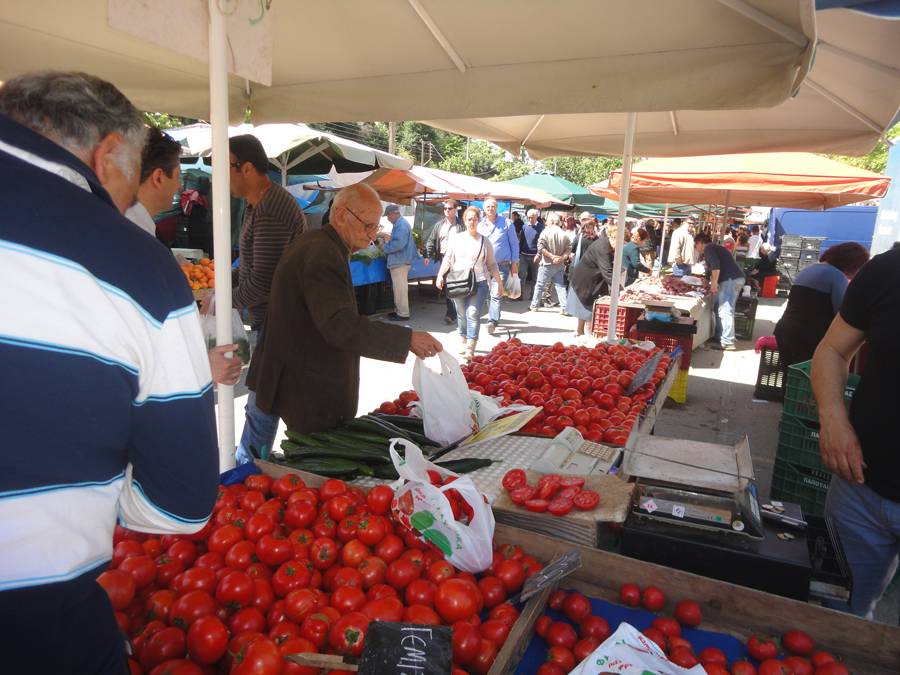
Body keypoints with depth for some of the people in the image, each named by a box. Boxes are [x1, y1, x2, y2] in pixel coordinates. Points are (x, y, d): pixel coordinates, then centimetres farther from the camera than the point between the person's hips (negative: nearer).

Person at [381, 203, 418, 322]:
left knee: (400, 288, -4)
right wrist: (387, 243, 10)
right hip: (398, 260, 11)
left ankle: (403, 314, 2)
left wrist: (385, 248, -14)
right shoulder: (399, 223, 14)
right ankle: (398, 310, 27)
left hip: (400, 261, -11)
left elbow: (398, 244, -26)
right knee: (398, 287, 17)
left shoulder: (401, 225, -19)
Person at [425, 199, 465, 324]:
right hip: (443, 259, 5)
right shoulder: (439, 225, 14)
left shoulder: (461, 225, 0)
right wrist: (428, 255, -2)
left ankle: (451, 315, -5)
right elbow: (431, 241, 11)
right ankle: (452, 313, 20)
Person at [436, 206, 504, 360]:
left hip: (479, 283, -2)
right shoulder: (455, 239, 9)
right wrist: (440, 275, -3)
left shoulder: (484, 241, 6)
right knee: (461, 314, 8)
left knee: (473, 313, -12)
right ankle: (463, 342, 24)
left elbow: (492, 264, 10)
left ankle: (470, 349, -14)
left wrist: (499, 282, 7)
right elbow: (448, 259, 9)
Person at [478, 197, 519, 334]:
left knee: (496, 294, -12)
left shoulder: (506, 223, -1)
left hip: (502, 265, -4)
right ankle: (495, 319, 24)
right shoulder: (480, 225, 6)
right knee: (487, 293, 10)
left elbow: (514, 243, 3)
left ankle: (492, 321, -12)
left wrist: (514, 262, -1)